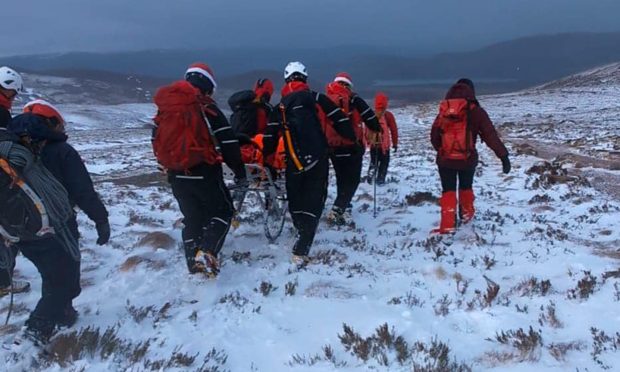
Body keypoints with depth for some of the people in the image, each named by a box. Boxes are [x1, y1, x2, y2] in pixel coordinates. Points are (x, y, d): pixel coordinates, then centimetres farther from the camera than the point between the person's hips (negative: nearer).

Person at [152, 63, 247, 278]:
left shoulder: (165, 108, 9)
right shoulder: (206, 108, -10)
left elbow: (157, 142, 17)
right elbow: (228, 143, -12)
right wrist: (240, 173, -2)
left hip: (177, 176, 6)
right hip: (204, 174, -5)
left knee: (192, 218, 18)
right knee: (222, 211, 12)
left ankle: (194, 267, 21)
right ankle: (206, 253, -8)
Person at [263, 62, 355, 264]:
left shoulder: (281, 106, 10)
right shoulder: (317, 98, 2)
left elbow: (271, 137, 9)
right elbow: (339, 119, 0)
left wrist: (267, 162, 18)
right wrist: (353, 138, 13)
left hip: (294, 164, 2)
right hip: (317, 161, -2)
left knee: (295, 204, 19)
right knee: (313, 204, 1)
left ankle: (303, 237, 33)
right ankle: (301, 250, -9)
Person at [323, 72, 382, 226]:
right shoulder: (352, 99, -6)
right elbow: (368, 115, -9)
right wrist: (377, 128, 8)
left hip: (333, 148, 5)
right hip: (352, 147, -5)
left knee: (341, 179, 21)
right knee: (352, 180, 2)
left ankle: (344, 206, 30)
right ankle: (337, 210, -10)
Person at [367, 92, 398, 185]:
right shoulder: (388, 115, -9)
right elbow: (394, 130, -6)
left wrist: (368, 141, 20)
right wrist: (395, 143, 4)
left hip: (373, 144, 3)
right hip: (385, 144, -3)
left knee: (373, 161, 20)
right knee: (384, 162, 11)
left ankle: (371, 173, -2)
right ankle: (380, 179, 8)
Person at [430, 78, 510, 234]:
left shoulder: (444, 110, 2)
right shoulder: (475, 110, -7)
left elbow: (434, 136, 6)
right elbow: (490, 135, -12)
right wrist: (503, 156, -12)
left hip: (445, 159, 1)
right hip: (467, 159, -1)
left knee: (448, 191, 6)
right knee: (466, 187, 23)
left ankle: (447, 225, -4)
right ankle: (466, 214, 41)